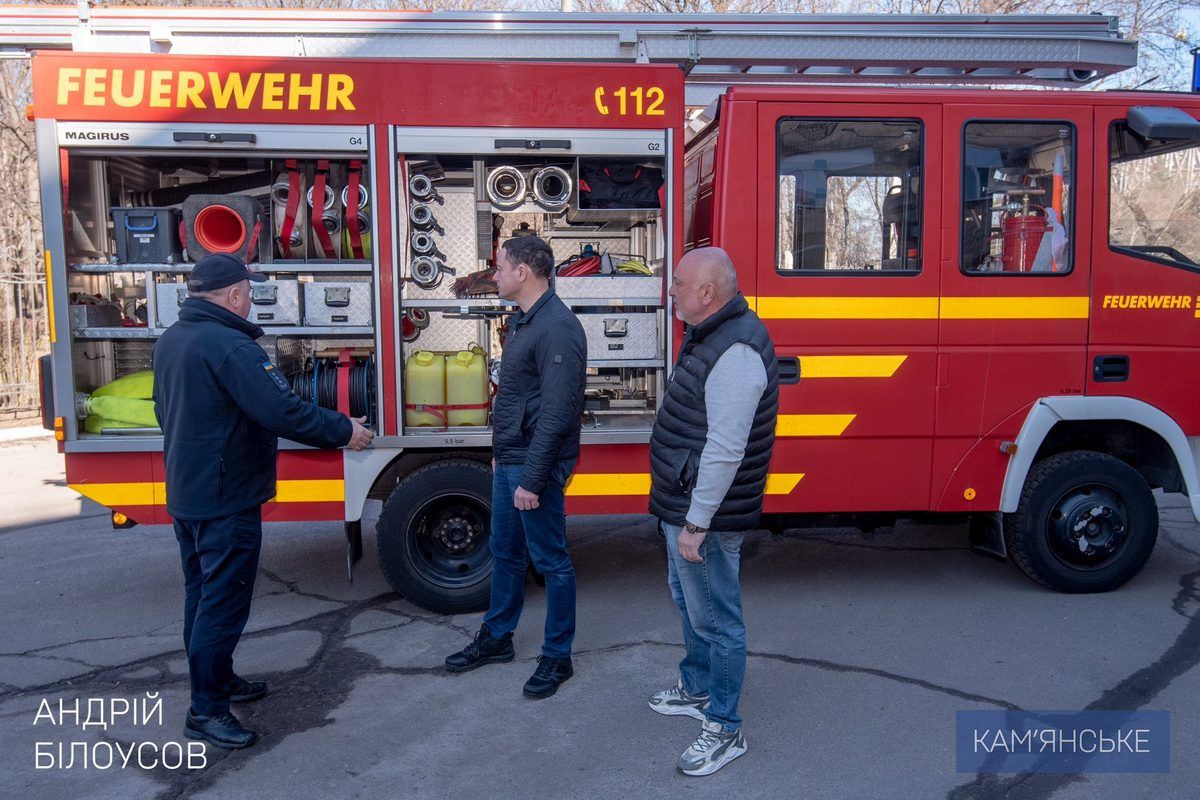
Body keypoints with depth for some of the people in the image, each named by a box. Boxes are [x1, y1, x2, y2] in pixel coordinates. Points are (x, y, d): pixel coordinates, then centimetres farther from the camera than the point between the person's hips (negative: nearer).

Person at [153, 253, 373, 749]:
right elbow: (282, 411, -27)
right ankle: (206, 711, 8)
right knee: (223, 602, -1)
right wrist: (343, 431, -15)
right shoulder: (229, 345, -23)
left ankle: (218, 680, 34)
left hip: (185, 494, 10)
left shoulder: (171, 341, 8)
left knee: (201, 595, 19)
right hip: (225, 500, -10)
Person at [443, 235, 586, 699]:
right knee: (505, 554, 21)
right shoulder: (523, 321, 12)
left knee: (551, 563, 5)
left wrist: (532, 479, -24)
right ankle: (496, 639, 37)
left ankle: (557, 657, 20)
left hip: (534, 468, -10)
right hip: (509, 462, 10)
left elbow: (556, 413, -25)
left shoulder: (557, 328, -20)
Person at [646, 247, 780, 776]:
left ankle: (725, 729, 19)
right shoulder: (712, 335, 8)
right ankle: (696, 689, 44)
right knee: (688, 600, 25)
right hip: (683, 503, 11)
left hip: (705, 513, -11)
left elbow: (725, 450, -29)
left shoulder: (735, 352, -26)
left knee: (715, 618, 3)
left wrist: (696, 523, -25)